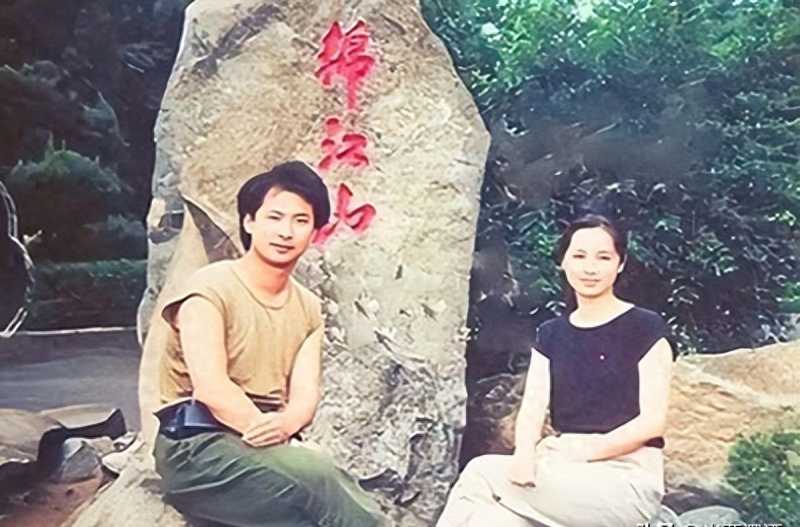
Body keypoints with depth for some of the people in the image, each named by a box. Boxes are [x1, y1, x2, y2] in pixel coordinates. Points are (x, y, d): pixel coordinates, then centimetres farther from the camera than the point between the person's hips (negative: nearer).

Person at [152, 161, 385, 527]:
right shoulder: (212, 289, -7)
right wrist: (288, 445, -20)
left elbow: (305, 394, 2)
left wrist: (284, 425, -22)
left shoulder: (309, 307, 12)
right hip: (199, 448, -5)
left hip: (272, 446, 6)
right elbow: (211, 388, -17)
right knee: (314, 474, -30)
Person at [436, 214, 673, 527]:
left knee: (483, 475, -25)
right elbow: (532, 409, 4)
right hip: (562, 471, 4)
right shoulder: (551, 335, 14)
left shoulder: (645, 328, 0)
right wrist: (525, 453, -18)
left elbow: (653, 420, -7)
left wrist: (589, 450, -18)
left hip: (626, 478, -4)